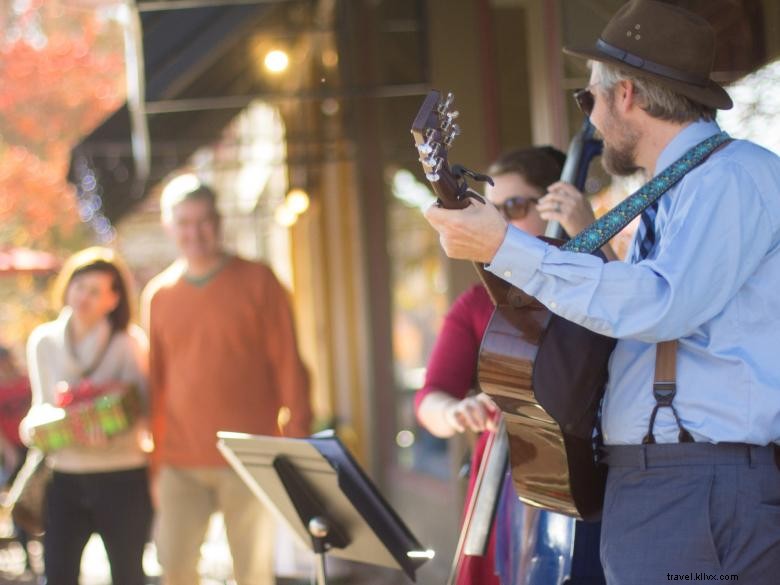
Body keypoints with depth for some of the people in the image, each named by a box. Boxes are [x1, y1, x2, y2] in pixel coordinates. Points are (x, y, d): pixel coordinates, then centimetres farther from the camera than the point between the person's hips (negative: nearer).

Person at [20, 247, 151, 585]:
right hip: (65, 479, 3)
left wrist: (111, 434, -26)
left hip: (122, 479, -3)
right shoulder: (44, 341, 7)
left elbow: (144, 411, -6)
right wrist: (32, 427, -6)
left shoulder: (129, 343, -4)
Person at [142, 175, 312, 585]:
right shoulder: (158, 295, 10)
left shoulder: (257, 282, 1)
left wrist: (298, 443, -4)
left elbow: (288, 365, 1)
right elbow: (155, 382, 13)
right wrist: (153, 459, 10)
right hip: (181, 463, 3)